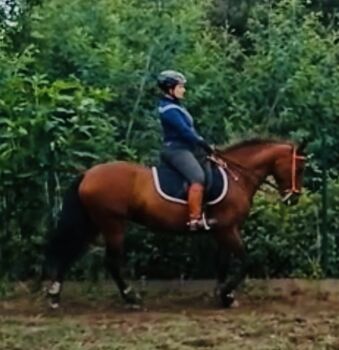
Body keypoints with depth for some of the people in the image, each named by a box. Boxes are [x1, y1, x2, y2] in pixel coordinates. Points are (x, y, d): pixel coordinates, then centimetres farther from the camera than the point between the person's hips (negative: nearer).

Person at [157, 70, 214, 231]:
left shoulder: (175, 106, 18)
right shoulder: (169, 110, -15)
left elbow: (189, 130, 17)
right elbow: (185, 132, -20)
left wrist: (204, 145, 8)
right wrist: (205, 145, -14)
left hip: (183, 149, 12)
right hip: (176, 150, -12)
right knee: (198, 178, -28)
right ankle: (195, 220, -35)